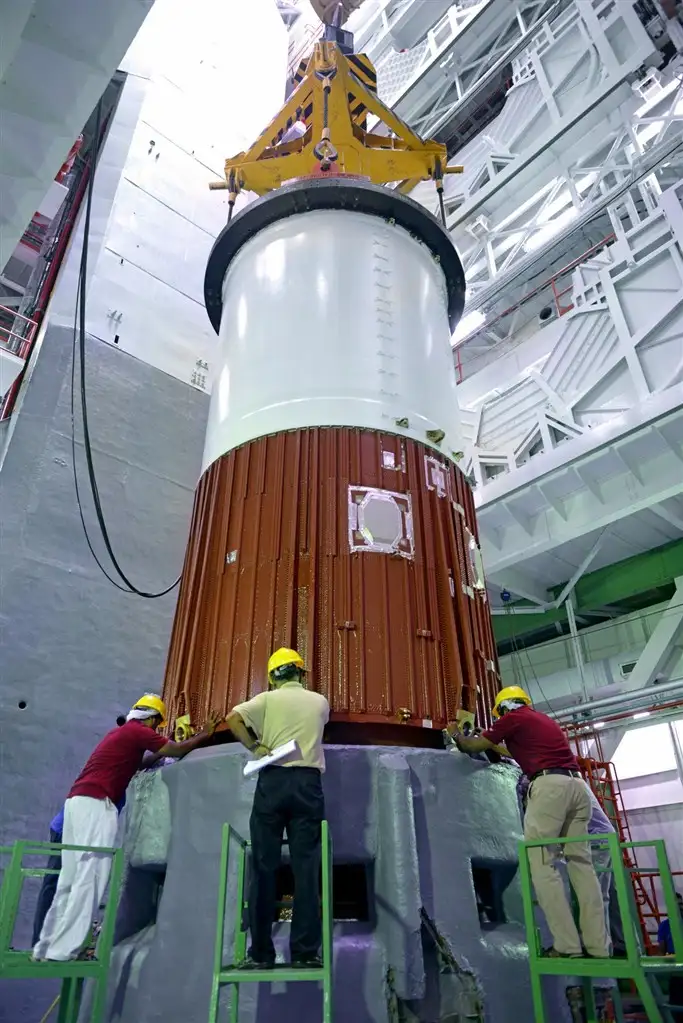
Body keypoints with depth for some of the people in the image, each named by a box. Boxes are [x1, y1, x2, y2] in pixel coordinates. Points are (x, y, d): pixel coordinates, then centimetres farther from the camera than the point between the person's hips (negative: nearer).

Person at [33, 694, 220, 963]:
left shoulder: (122, 732, 25)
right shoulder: (138, 732, -3)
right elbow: (177, 750, -2)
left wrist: (162, 754, 36)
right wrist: (204, 734, 10)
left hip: (79, 800, 10)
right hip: (95, 803, -10)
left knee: (71, 879, 11)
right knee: (90, 877, -9)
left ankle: (46, 947, 14)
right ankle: (62, 950, -11)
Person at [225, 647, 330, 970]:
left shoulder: (268, 699, 6)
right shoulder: (319, 701, 13)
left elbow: (233, 718, -9)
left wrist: (254, 747, 0)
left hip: (272, 781, -1)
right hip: (308, 782, 1)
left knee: (264, 867, 4)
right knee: (306, 868, 3)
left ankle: (261, 953, 8)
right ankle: (305, 952, 4)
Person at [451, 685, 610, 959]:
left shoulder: (513, 718, 8)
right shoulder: (545, 720, 29)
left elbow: (475, 746, 12)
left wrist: (458, 737, 32)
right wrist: (496, 746, 51)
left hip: (550, 785, -8)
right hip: (577, 785, 8)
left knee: (541, 864, -4)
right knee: (581, 863, 6)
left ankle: (567, 945, -8)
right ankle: (598, 946, 3)